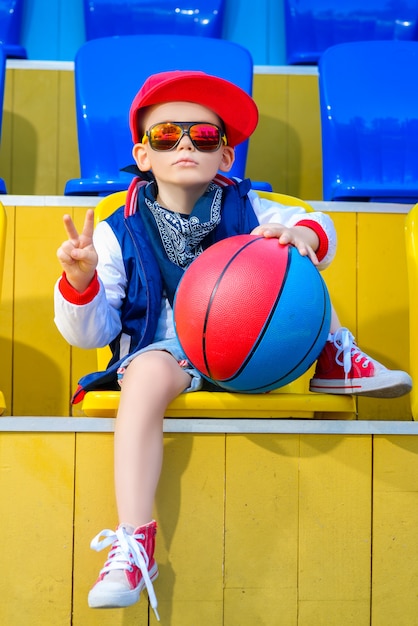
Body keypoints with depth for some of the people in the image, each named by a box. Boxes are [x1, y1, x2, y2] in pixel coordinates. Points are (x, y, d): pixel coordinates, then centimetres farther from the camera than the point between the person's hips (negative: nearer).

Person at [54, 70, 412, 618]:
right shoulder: (119, 234, -3)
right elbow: (92, 332, -3)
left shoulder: (245, 210, 4)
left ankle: (337, 359, 3)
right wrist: (81, 283, -25)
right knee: (147, 373, -40)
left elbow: (316, 226, 3)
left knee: (290, 253, -6)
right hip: (168, 349, -2)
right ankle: (134, 542, -40)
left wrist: (304, 234, -22)